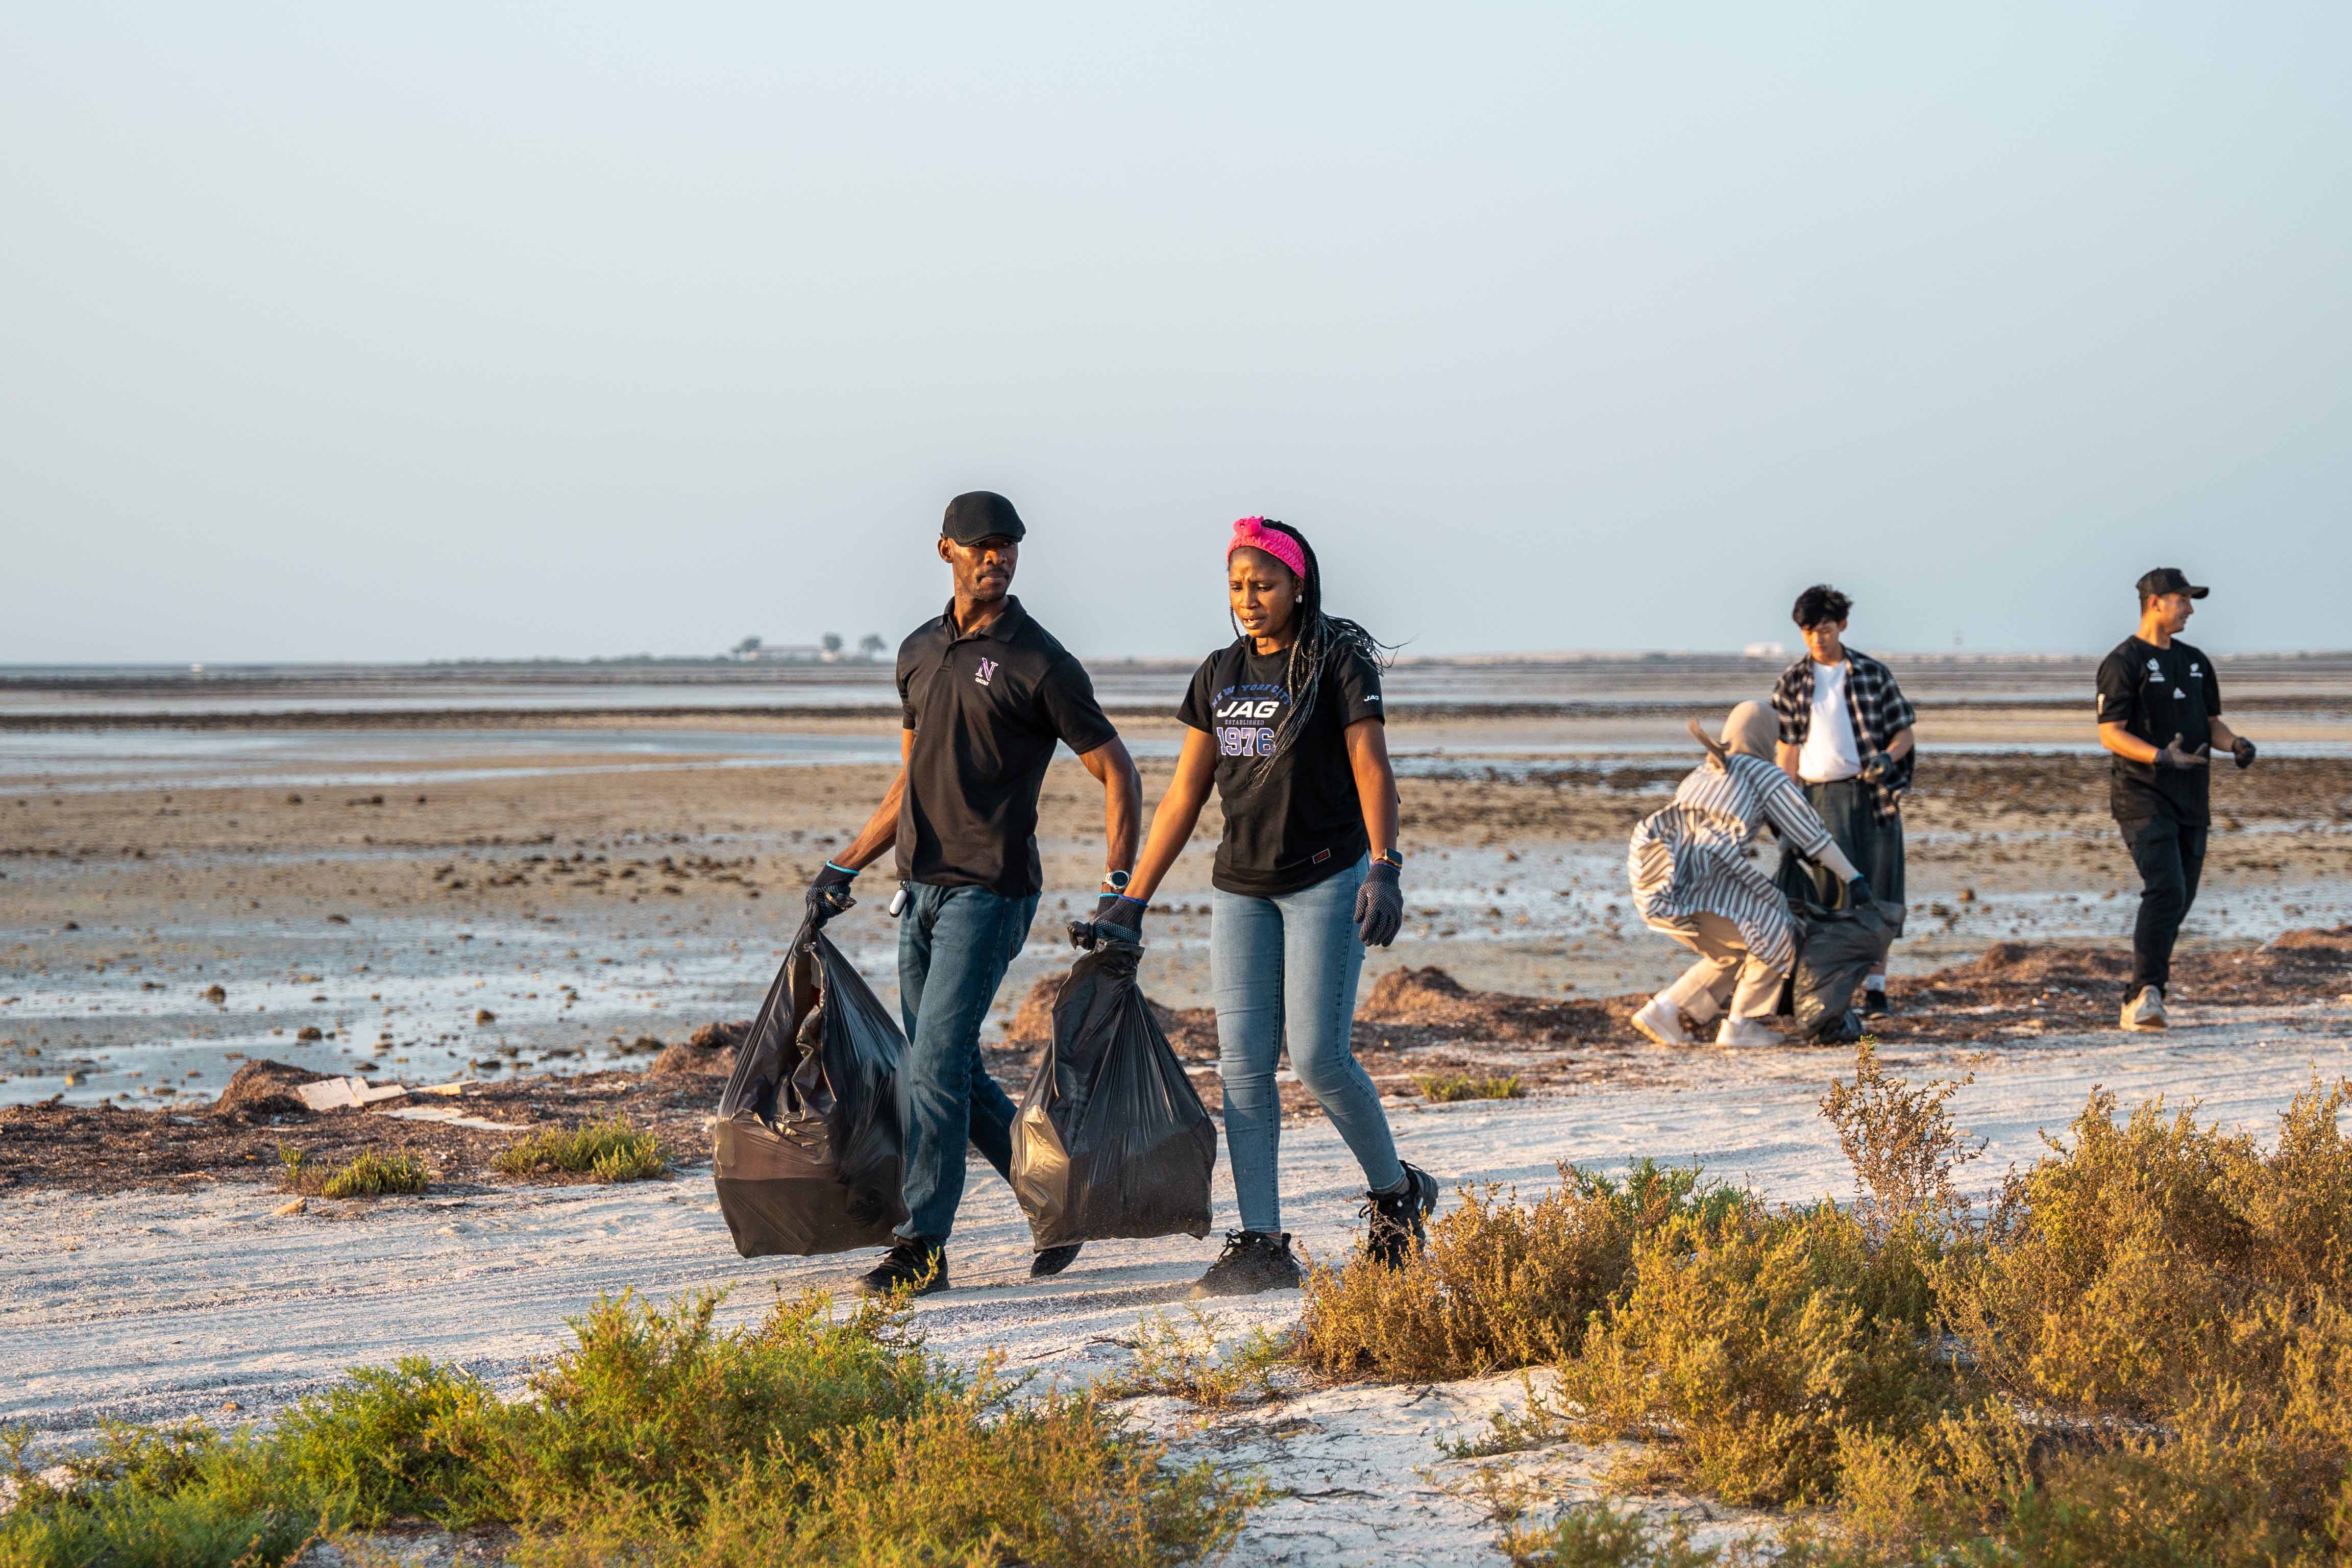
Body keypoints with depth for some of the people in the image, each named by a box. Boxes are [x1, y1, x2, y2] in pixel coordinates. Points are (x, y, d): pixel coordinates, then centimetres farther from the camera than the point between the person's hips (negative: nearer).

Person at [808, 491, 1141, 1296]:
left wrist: (1121, 889, -11)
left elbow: (1117, 774, -2)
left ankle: (922, 1247, -8)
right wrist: (844, 867, 19)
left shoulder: (1039, 663, -5)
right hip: (922, 891, 7)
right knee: (953, 1074, 9)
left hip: (990, 891, -7)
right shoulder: (920, 652, 14)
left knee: (935, 1067, -12)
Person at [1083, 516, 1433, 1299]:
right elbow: (1184, 795, 13)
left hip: (1326, 880, -5)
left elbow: (1372, 771, -12)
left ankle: (1396, 1192, 13)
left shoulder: (1339, 663, -4)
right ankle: (1261, 1244, -2)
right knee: (1243, 1063, -3)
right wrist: (1131, 900, 9)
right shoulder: (1220, 676, 11)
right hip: (1242, 888, 5)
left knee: (1318, 1056, -11)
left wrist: (1385, 871, -26)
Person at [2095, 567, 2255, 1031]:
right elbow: (2110, 734, -12)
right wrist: (2161, 757, -27)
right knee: (2165, 889, -21)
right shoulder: (2124, 662, -6)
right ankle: (2144, 995, -24)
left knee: (2181, 897, 8)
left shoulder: (2194, 662, 18)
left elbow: (2210, 722, 21)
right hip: (2143, 796, -8)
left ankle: (2143, 995, 20)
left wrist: (2235, 743, -2)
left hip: (2191, 798, 8)